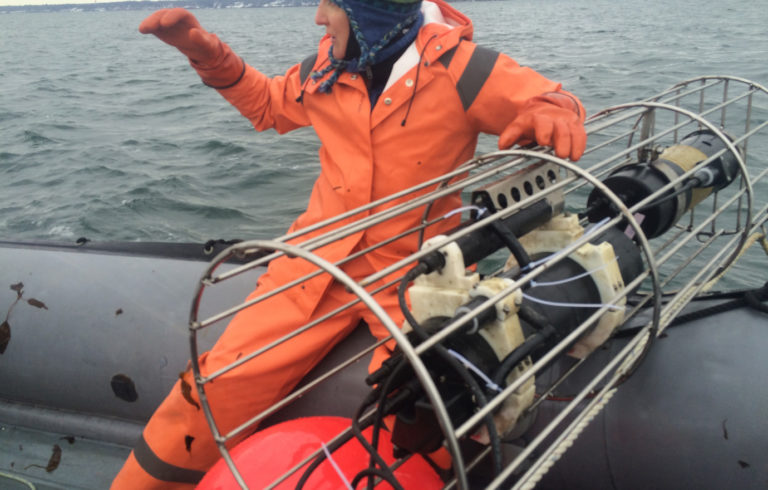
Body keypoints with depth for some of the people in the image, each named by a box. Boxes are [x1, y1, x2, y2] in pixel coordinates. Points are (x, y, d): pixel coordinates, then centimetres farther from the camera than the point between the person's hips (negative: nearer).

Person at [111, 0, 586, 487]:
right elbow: (269, 102, 25)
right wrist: (207, 53, 14)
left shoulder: (458, 66, -9)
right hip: (322, 260, 4)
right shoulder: (328, 66, 6)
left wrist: (551, 116, -25)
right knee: (221, 383, -8)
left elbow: (558, 104, -2)